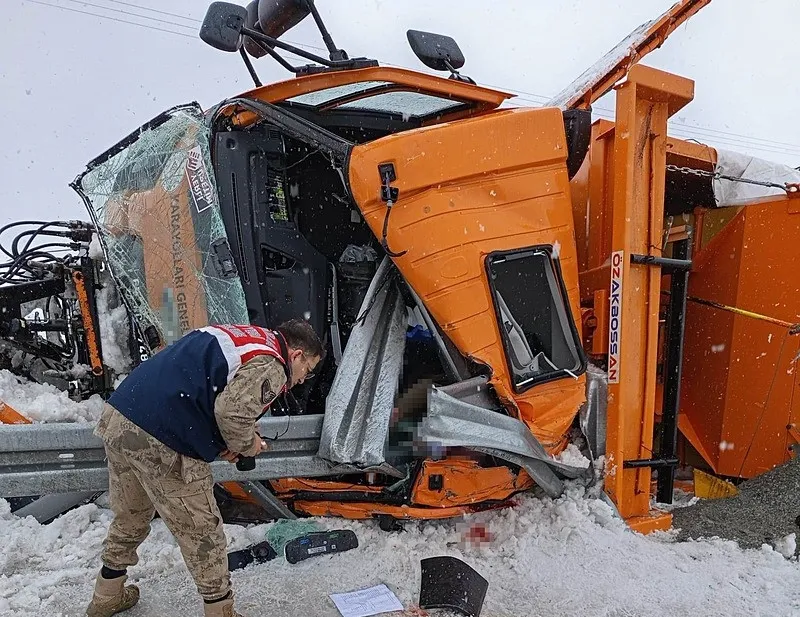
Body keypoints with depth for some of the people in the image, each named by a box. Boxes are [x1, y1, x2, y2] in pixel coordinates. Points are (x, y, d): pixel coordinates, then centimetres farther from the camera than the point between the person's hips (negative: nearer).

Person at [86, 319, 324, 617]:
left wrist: (218, 441, 15)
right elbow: (232, 410, -21)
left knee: (130, 517, 29)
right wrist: (246, 444, 0)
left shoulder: (242, 335, 20)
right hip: (159, 442, -9)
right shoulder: (270, 367, -7)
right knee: (201, 533, 9)